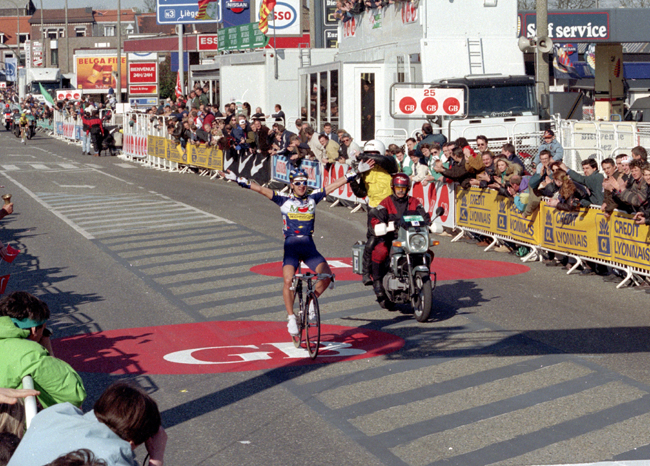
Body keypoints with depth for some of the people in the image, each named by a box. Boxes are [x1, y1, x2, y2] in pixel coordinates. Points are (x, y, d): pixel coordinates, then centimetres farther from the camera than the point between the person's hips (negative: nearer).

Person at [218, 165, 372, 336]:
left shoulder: (313, 198, 11)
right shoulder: (284, 200, 5)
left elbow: (335, 185, 11)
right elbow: (260, 189, 0)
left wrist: (357, 172, 12)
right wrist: (237, 179, -6)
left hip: (309, 246, 2)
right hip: (291, 245, -2)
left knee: (326, 275, -16)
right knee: (288, 280, -22)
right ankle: (291, 317, -6)